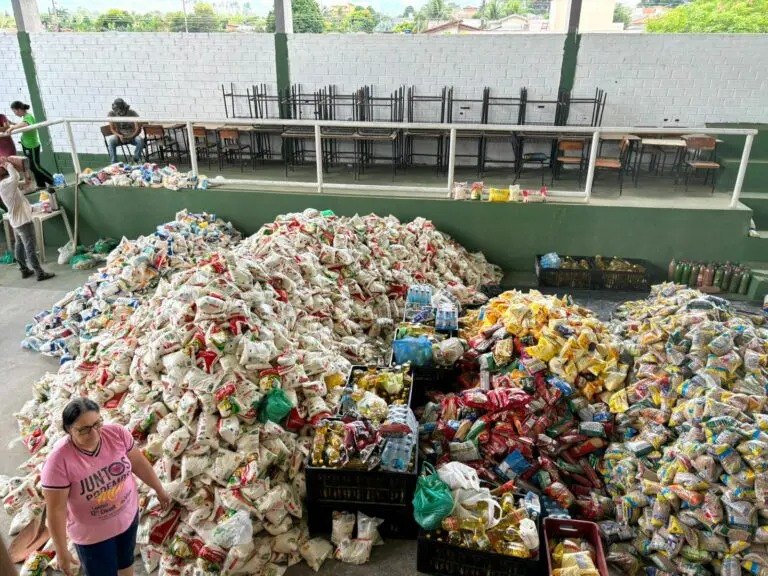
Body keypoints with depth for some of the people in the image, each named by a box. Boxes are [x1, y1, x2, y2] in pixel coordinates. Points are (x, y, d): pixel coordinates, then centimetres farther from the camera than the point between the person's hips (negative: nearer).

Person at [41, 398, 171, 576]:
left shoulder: (117, 433, -21)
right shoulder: (59, 461, -31)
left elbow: (139, 462, -5)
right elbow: (56, 510, -21)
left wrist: (159, 490, 6)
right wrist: (62, 552, -12)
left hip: (128, 516, 4)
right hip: (92, 534, -3)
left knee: (126, 561, 29)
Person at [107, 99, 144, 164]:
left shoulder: (132, 113, -11)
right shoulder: (112, 114, -6)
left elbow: (138, 128, -16)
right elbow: (112, 129, -6)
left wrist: (131, 136, -32)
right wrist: (119, 136, -26)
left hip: (131, 136, -1)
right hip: (119, 136, 1)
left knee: (140, 140, -33)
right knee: (110, 140, -32)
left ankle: (136, 159, -10)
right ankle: (114, 163, -23)